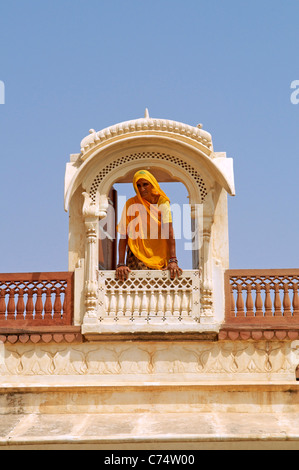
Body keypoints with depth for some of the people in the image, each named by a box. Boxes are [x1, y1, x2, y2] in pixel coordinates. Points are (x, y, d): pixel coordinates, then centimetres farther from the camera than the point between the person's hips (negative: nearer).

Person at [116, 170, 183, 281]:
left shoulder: (162, 202, 0)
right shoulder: (131, 204, -4)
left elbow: (169, 231, -9)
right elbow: (123, 235, -7)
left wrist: (173, 260, -19)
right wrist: (121, 264, -16)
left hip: (159, 256, 2)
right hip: (137, 257, -2)